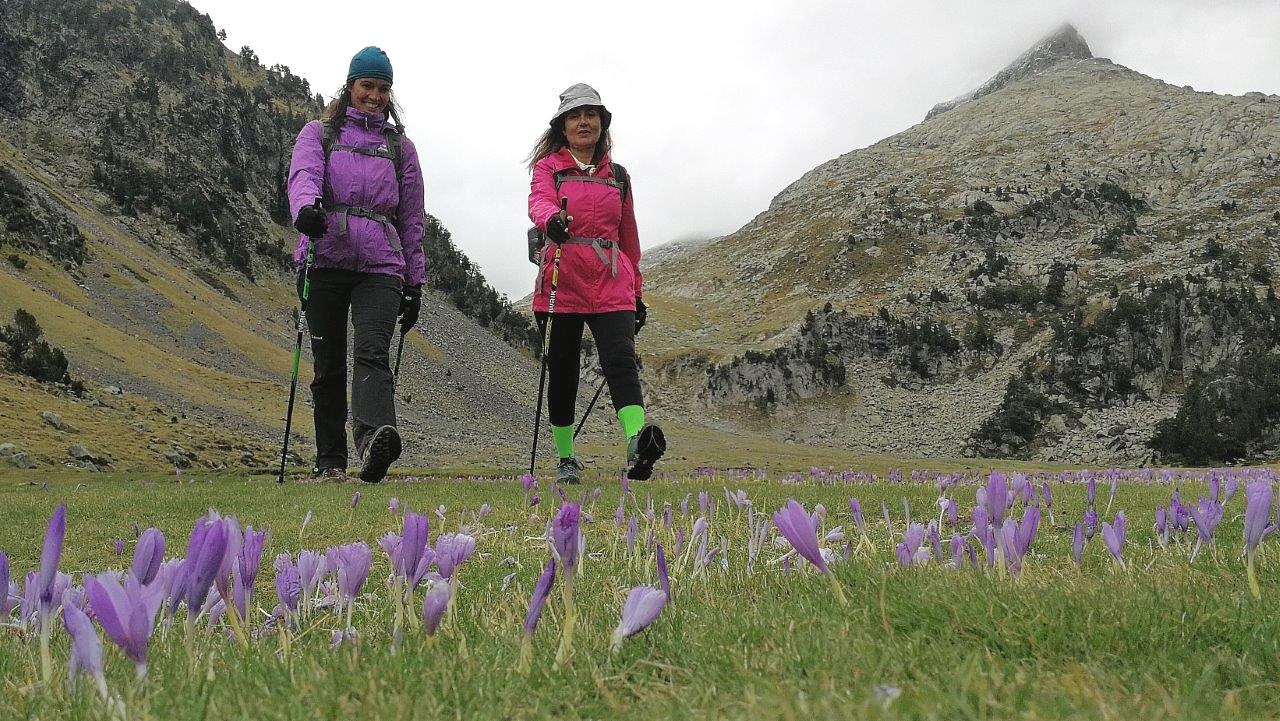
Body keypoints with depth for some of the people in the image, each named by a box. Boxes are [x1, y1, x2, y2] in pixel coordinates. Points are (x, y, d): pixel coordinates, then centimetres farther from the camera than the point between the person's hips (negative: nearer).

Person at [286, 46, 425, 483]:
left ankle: (375, 438, -42)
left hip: (380, 266, 0)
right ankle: (330, 462, 11)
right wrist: (305, 207, -32)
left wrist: (414, 283, 15)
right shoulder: (319, 133, 15)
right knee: (328, 364, 3)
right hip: (325, 261, 0)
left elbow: (411, 219, 21)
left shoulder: (400, 147, 20)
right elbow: (304, 174, -7)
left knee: (371, 352, -21)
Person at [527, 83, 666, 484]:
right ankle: (566, 460, 19)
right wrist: (551, 219, -38)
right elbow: (539, 201, -14)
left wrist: (636, 292, 22)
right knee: (562, 372, 5)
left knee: (621, 360, -18)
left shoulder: (617, 176, 19)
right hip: (562, 283, -1)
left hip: (612, 286, 1)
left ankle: (638, 444, -36)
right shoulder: (548, 167, 9)